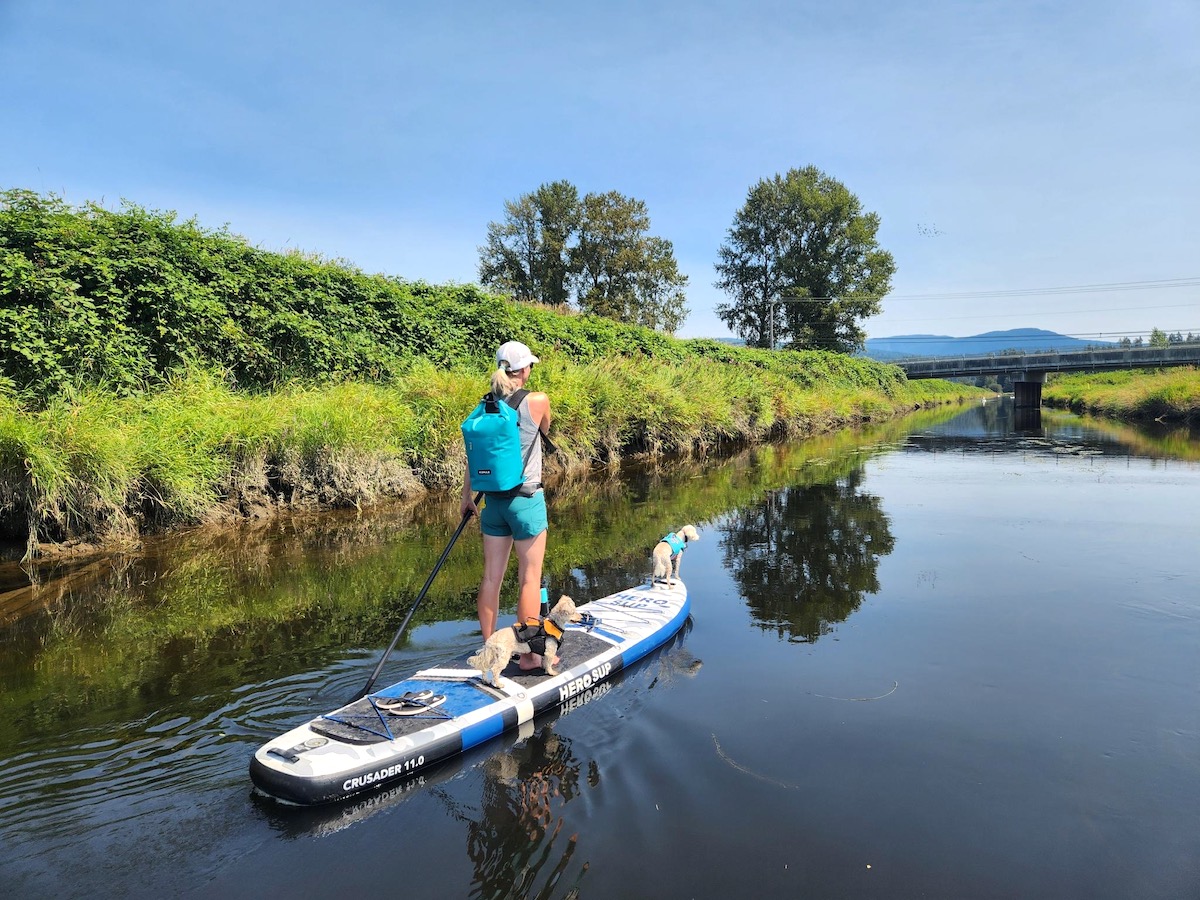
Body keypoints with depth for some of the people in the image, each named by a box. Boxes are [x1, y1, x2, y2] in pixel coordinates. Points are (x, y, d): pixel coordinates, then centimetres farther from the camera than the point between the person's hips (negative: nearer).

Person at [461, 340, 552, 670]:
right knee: (529, 579, 5)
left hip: (493, 501, 5)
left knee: (491, 577, 12)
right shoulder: (537, 401, -11)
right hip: (526, 500, -5)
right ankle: (529, 654, 15)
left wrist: (467, 496, 15)